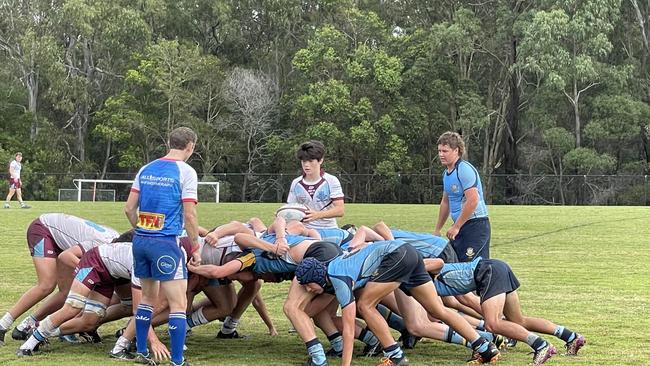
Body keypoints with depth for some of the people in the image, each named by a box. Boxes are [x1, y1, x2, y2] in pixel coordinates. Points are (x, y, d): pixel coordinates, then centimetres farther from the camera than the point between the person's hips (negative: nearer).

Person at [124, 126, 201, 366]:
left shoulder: (146, 169, 11)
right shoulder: (186, 172, -7)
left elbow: (129, 209, 10)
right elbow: (189, 215, -9)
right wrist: (195, 248, 1)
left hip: (141, 239, 7)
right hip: (166, 243, -7)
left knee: (148, 295, 21)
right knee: (178, 303, -2)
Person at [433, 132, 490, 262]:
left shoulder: (465, 170, -15)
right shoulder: (446, 173, 14)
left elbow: (473, 201, -22)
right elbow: (445, 202, 26)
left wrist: (456, 227, -18)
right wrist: (437, 230, 26)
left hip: (475, 225, -10)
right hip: (459, 226, 10)